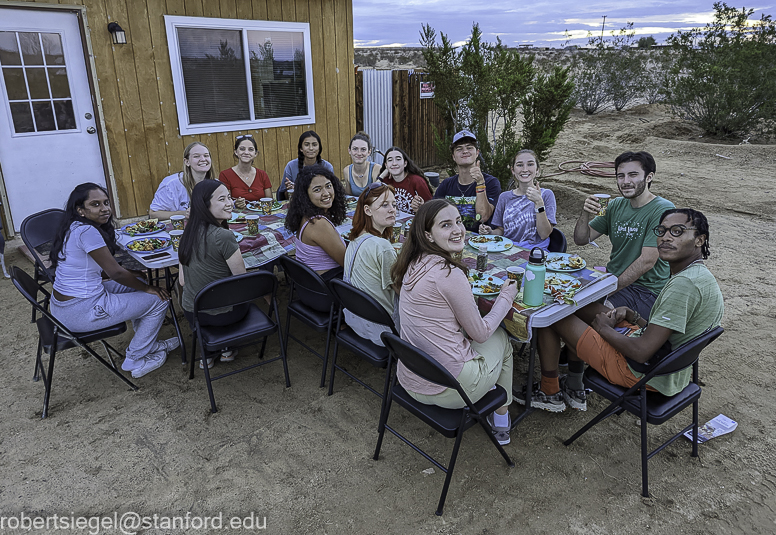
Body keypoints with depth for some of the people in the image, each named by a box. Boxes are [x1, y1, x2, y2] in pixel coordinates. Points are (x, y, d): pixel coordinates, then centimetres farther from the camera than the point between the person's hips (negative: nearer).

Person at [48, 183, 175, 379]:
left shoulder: (75, 228, 8)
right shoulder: (87, 231, -23)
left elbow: (104, 270, 14)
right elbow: (115, 272, -19)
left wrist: (138, 274, 7)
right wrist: (148, 288, -5)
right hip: (80, 314, -10)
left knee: (136, 284, 23)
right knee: (159, 300, 0)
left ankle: (148, 345, 32)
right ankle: (135, 360, 15)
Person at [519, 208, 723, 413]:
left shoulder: (685, 284, -27)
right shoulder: (700, 274, 6)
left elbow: (641, 352, -29)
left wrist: (604, 328, -12)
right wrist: (630, 314, 3)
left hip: (641, 372, -10)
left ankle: (550, 393, 17)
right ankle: (574, 389, 27)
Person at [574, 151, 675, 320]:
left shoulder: (663, 210, -13)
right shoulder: (616, 205, 8)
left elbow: (647, 262, -20)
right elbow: (581, 239, 7)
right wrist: (586, 214, -13)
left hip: (646, 291, -6)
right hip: (612, 279, 6)